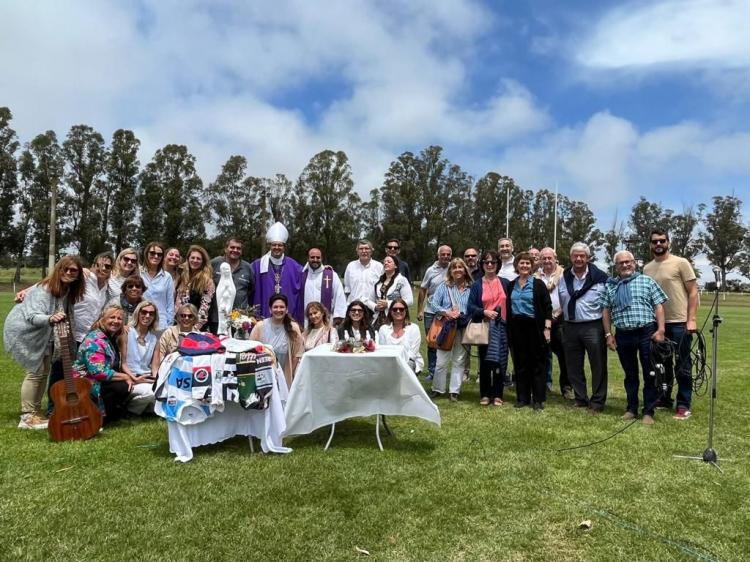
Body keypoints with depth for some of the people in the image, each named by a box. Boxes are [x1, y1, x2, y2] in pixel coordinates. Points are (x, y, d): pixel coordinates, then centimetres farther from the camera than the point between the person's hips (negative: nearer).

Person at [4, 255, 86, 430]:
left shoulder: (68, 289, -5)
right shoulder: (44, 289, -28)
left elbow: (65, 317, 9)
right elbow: (32, 315, -40)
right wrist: (50, 319, -57)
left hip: (41, 334, 8)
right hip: (23, 330, -8)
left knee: (44, 371, 10)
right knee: (35, 371, -9)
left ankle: (36, 412, 22)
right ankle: (27, 417, 2)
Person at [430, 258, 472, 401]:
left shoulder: (471, 288, 3)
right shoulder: (444, 286, 3)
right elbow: (434, 304, -2)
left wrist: (461, 313, -15)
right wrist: (446, 313, -17)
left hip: (463, 328, 1)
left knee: (459, 360, 7)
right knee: (441, 361, 1)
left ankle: (454, 391, 16)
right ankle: (437, 389, 16)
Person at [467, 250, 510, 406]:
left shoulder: (505, 283, 8)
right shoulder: (477, 285, 5)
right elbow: (470, 307, 0)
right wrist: (484, 312, -15)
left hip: (501, 328, 1)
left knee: (500, 361, 1)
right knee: (484, 361, 3)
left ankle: (497, 395, 12)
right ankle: (485, 394, 14)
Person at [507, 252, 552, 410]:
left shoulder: (538, 284, -2)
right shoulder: (511, 285, 10)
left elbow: (548, 307, -4)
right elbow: (508, 307, 12)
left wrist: (547, 328, -11)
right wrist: (508, 330, 8)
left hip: (534, 327, -4)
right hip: (516, 328, 4)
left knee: (537, 364, 3)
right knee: (520, 363, 9)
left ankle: (538, 399, 11)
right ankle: (522, 398, 19)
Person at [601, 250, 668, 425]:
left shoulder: (647, 281, 4)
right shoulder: (610, 285, 10)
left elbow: (659, 306, 0)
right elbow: (606, 311, 9)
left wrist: (660, 329, -9)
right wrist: (608, 334, 3)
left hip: (647, 333, -2)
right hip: (623, 335, 2)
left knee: (649, 374, 3)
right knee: (630, 374, 12)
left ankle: (648, 412, 12)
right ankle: (631, 409, 23)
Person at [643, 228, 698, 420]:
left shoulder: (681, 263, -4)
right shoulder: (647, 268, 10)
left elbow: (693, 292, -6)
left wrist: (691, 319, -13)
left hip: (680, 323, -5)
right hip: (657, 324, 5)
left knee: (682, 366, 2)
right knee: (662, 365, 14)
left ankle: (683, 405, 9)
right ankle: (664, 399, 25)